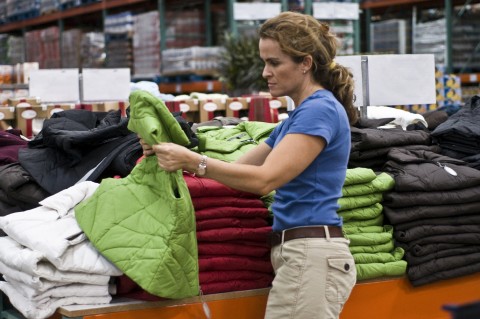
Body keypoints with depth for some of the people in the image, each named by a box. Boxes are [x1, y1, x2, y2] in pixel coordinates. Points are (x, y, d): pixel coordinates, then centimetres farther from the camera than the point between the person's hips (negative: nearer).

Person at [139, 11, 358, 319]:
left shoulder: (320, 109, -12)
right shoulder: (297, 117, 19)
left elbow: (264, 179, -19)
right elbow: (239, 166, 18)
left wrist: (192, 161, -18)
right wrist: (177, 153, 5)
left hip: (311, 256, -10)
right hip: (304, 255, 10)